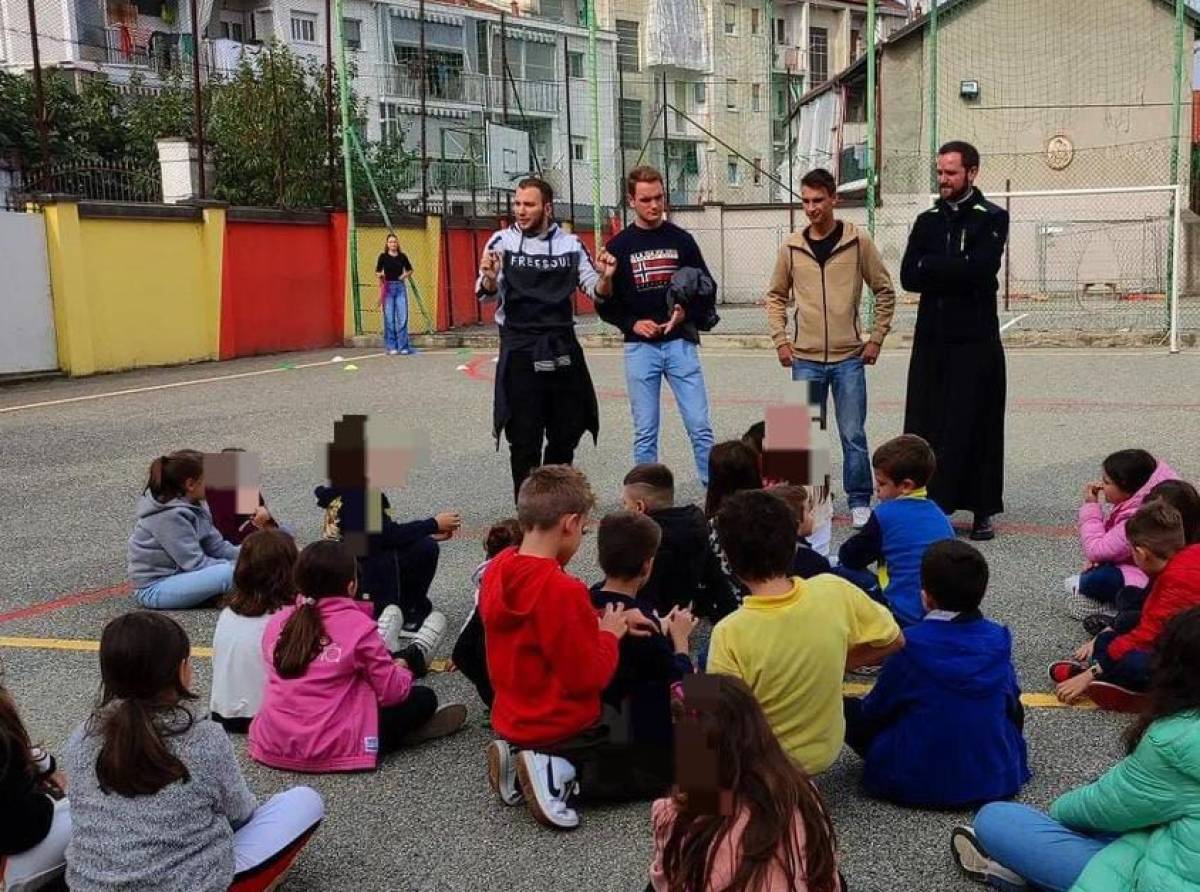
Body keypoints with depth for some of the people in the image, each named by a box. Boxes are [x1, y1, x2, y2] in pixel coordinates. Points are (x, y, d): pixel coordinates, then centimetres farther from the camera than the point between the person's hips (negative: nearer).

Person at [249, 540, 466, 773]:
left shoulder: (277, 622, 2)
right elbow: (393, 691, -8)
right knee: (424, 698, 7)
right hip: (330, 750, -7)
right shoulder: (358, 626, -13)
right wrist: (402, 671, 16)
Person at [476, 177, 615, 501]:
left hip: (562, 347, 3)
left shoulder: (571, 244, 5)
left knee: (567, 431, 12)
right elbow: (487, 293, -7)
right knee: (525, 437, 1)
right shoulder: (502, 242, -1)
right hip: (519, 349, -3)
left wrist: (605, 278, -15)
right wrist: (489, 278, -30)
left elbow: (596, 291, 7)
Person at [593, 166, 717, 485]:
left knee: (700, 427, -2)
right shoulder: (618, 246, 3)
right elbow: (605, 303, 6)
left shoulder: (682, 240, 5)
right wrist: (632, 324, -10)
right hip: (639, 348, 0)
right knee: (645, 433, 5)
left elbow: (708, 290, 8)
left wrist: (687, 314, -10)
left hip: (680, 344, 0)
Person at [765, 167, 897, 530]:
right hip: (805, 360, 2)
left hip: (849, 358, -2)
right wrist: (781, 340, 5)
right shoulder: (791, 247, 3)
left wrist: (876, 339, -1)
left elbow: (885, 292, 4)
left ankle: (860, 503, 13)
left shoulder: (858, 241, -2)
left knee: (853, 435, 1)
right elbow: (776, 296, 14)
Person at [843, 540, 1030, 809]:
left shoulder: (910, 644, -20)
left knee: (847, 709, 9)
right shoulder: (998, 639, -8)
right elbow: (1011, 702, 7)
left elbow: (875, 711, -7)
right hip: (996, 779, 4)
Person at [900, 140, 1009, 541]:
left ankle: (982, 512, 9)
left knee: (977, 425, 0)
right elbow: (909, 276, 0)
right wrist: (957, 273, -11)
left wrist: (932, 266, -7)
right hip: (931, 339, 4)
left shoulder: (992, 218, 1)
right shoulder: (927, 220, 13)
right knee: (926, 423, 1)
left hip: (976, 340, -4)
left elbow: (980, 268, -16)